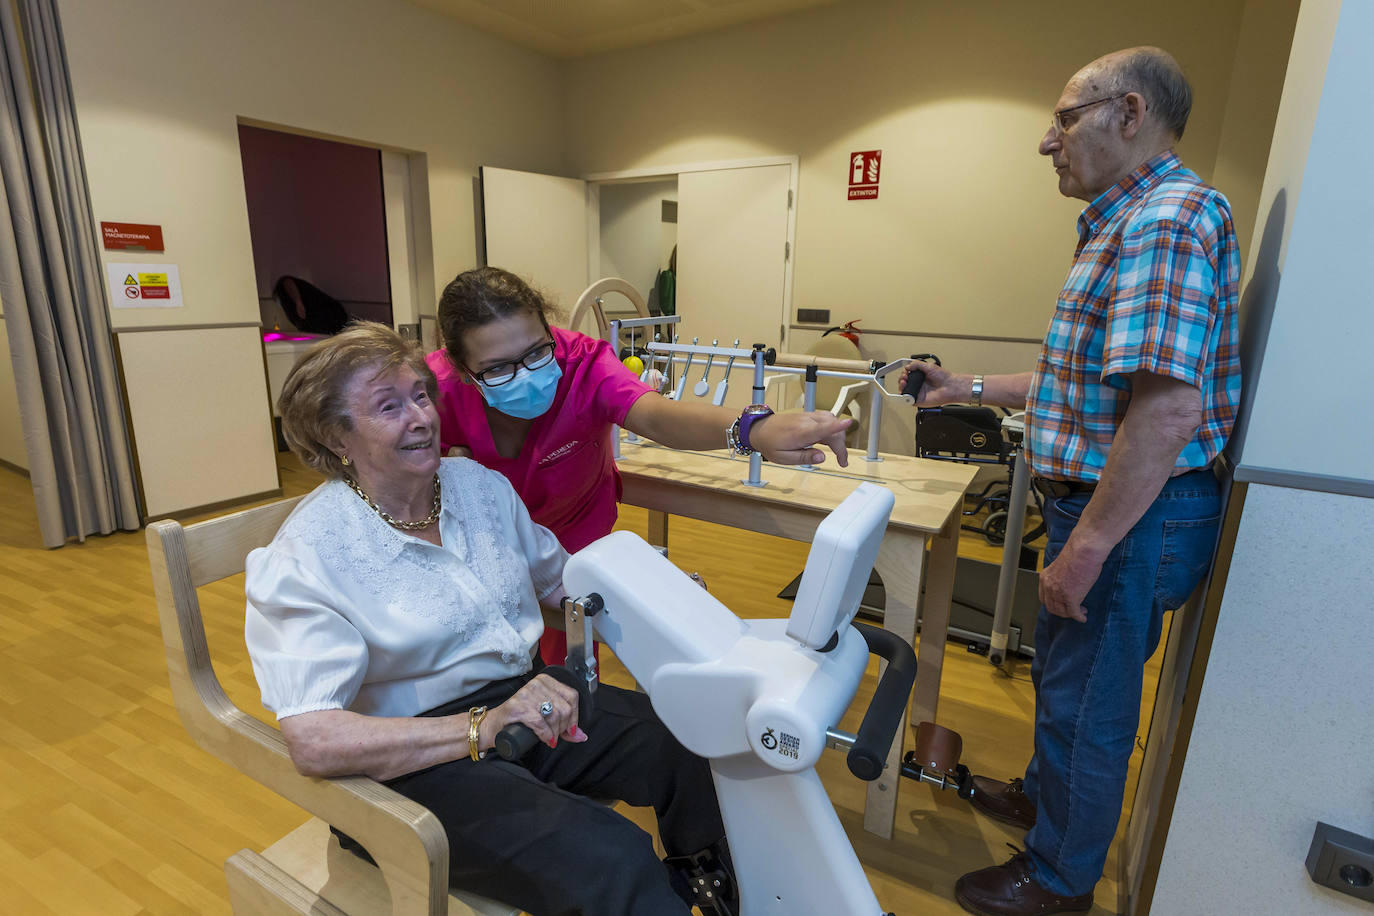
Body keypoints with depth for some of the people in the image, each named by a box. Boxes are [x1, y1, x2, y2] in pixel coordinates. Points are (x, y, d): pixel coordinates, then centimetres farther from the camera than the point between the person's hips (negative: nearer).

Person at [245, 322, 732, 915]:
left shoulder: (480, 484, 5)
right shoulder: (303, 558, -12)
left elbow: (562, 578, 15)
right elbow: (313, 740, -20)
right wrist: (485, 726, -29)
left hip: (524, 699, 6)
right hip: (411, 757, -5)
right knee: (612, 863, -28)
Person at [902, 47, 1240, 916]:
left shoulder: (1168, 217, -19)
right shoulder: (1128, 223, 16)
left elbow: (1167, 407, -29)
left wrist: (1084, 550, -27)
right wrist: (972, 388, 17)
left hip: (1133, 516, -10)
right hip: (1100, 503, 10)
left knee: (1086, 704, 7)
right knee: (1061, 675, 26)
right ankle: (1045, 792, 49)